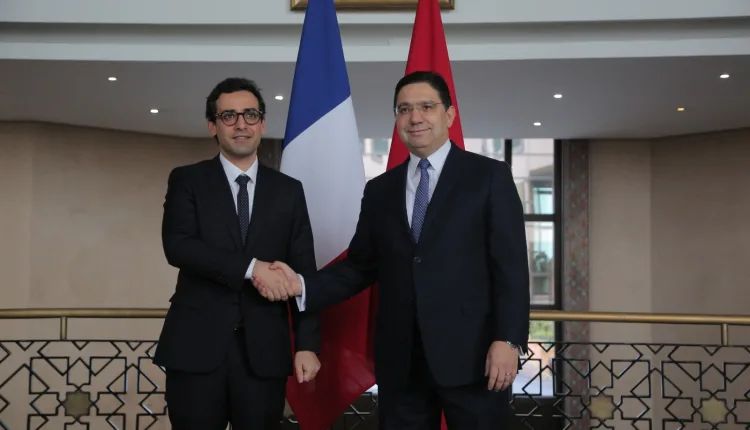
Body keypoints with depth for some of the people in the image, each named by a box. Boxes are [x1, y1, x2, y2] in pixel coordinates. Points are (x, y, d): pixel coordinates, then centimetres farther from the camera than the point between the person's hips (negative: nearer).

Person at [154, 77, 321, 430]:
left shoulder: (288, 190, 10)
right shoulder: (187, 181, 6)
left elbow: (303, 273, 6)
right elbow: (177, 246, -11)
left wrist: (307, 344, -2)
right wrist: (251, 267, -18)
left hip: (264, 350, 1)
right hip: (196, 347, -1)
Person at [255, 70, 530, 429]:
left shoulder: (489, 176, 1)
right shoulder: (380, 190, 13)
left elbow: (511, 264, -4)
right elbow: (361, 266, 11)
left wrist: (508, 340, -13)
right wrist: (301, 285, -4)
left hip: (471, 353, -3)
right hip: (400, 360, 4)